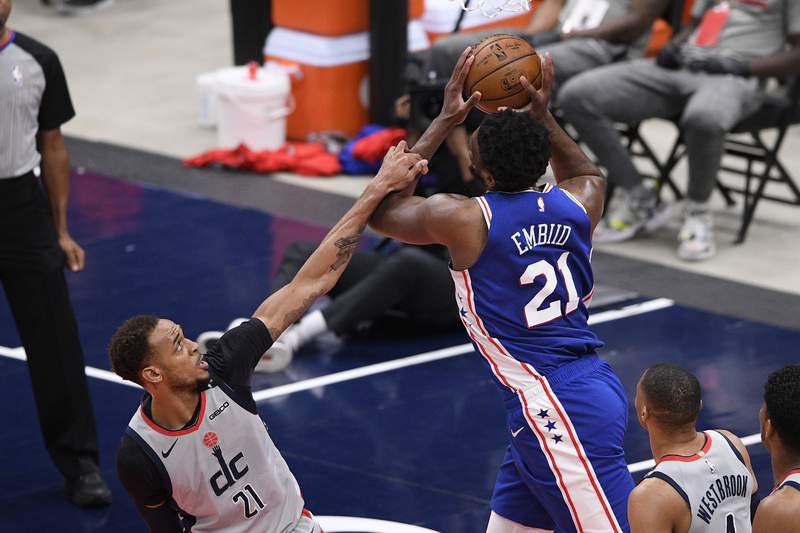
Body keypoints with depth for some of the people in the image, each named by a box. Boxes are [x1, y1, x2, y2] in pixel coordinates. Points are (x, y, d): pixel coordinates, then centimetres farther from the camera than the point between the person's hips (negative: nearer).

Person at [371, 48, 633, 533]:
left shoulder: (465, 219, -12)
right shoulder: (578, 204, 5)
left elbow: (381, 210, 8)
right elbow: (588, 175, 33)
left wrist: (445, 121, 8)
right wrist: (542, 116, 25)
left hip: (558, 413, -8)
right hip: (597, 385, 8)